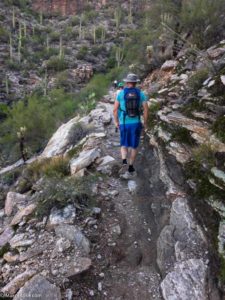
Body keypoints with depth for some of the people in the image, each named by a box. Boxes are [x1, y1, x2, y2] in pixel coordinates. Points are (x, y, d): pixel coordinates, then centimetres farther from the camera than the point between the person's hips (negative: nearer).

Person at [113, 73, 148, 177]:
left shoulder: (121, 93, -3)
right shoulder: (141, 93, -1)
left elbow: (115, 109, -4)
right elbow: (146, 109, -5)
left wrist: (116, 122, 10)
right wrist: (145, 123, 6)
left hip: (124, 124, 0)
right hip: (136, 123, 0)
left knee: (124, 145, 17)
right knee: (134, 146, 15)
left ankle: (124, 161, -10)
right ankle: (131, 167, 17)